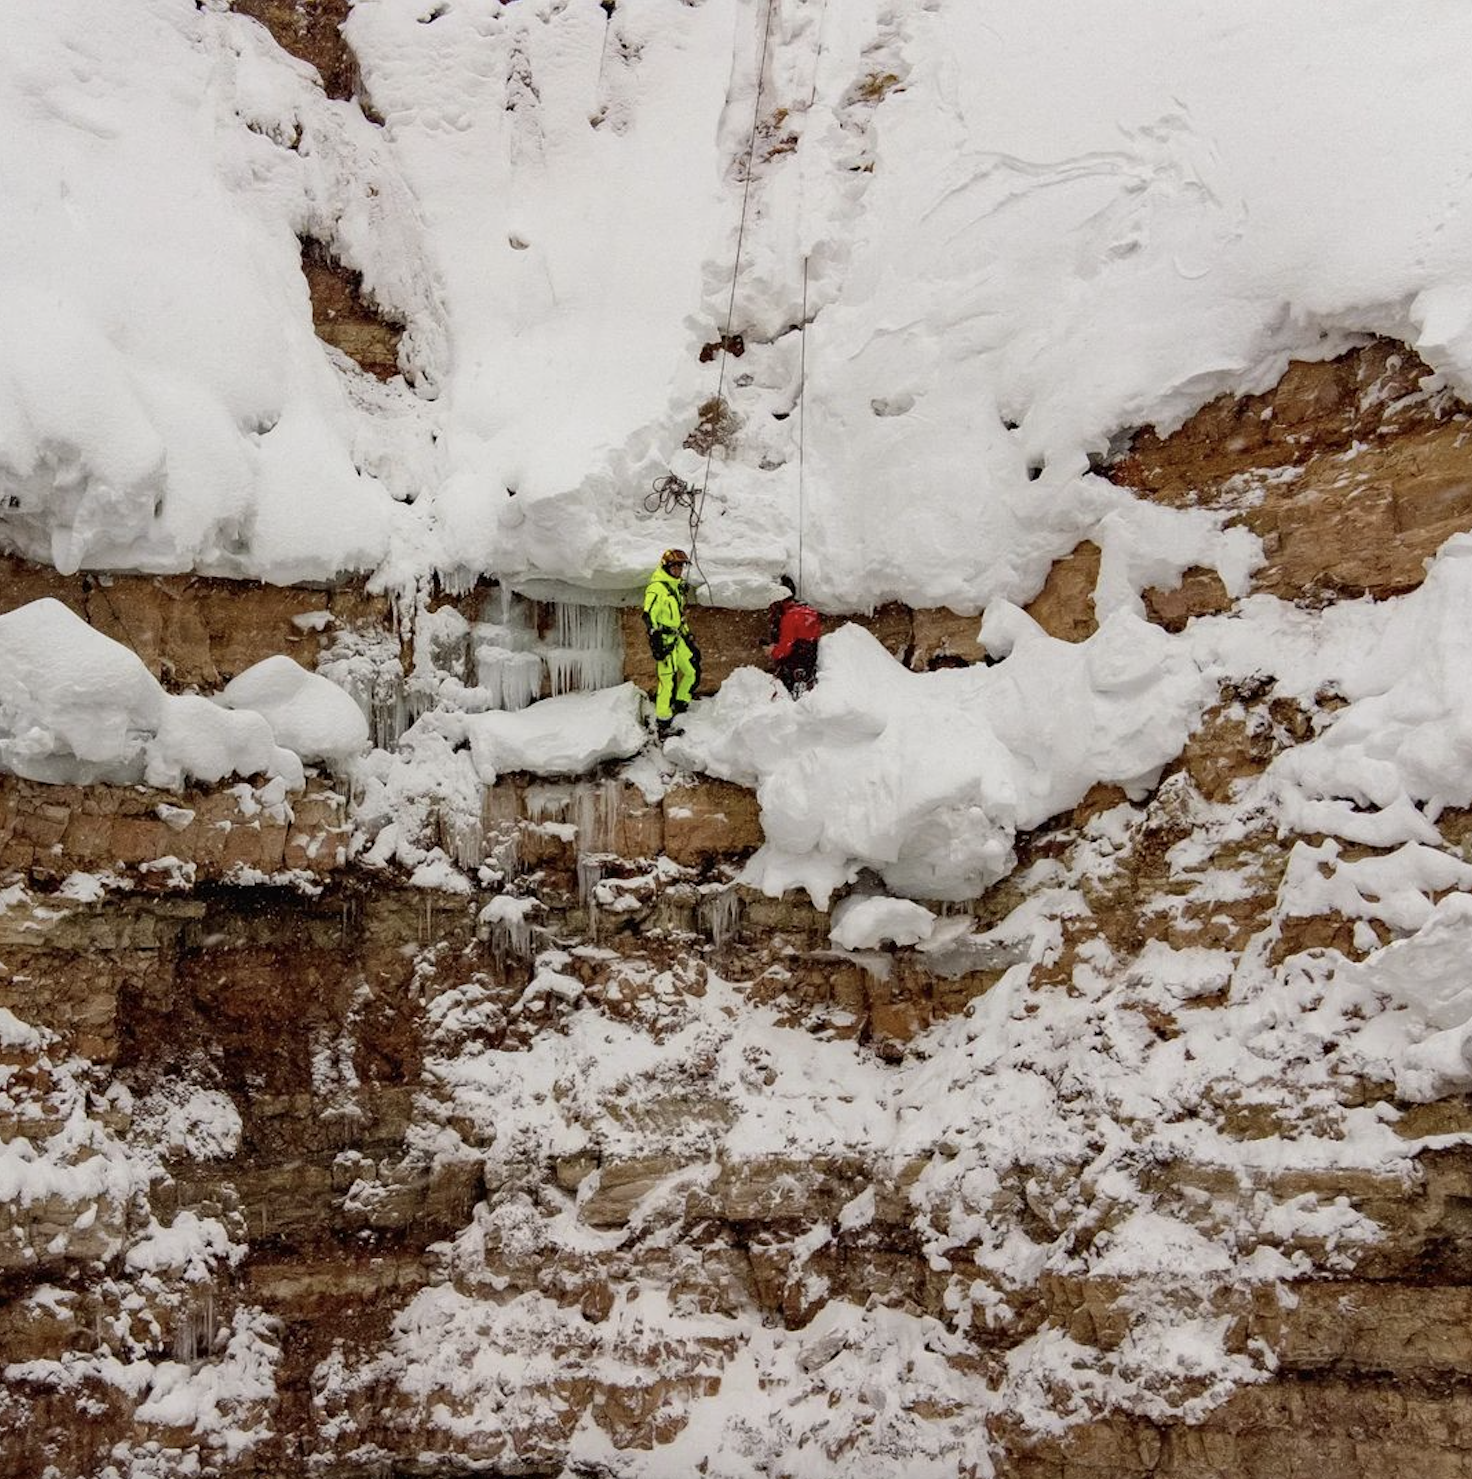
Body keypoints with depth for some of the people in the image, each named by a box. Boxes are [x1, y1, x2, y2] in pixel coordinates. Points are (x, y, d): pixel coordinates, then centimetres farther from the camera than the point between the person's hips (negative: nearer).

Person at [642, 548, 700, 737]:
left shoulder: (677, 586, 16)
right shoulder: (657, 588, -15)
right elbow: (649, 616, -22)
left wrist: (688, 636, 27)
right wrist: (656, 641, -27)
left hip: (677, 638, 10)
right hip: (664, 641, -10)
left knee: (692, 671, 15)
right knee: (668, 679, -10)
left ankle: (680, 705, 33)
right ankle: (663, 724, -3)